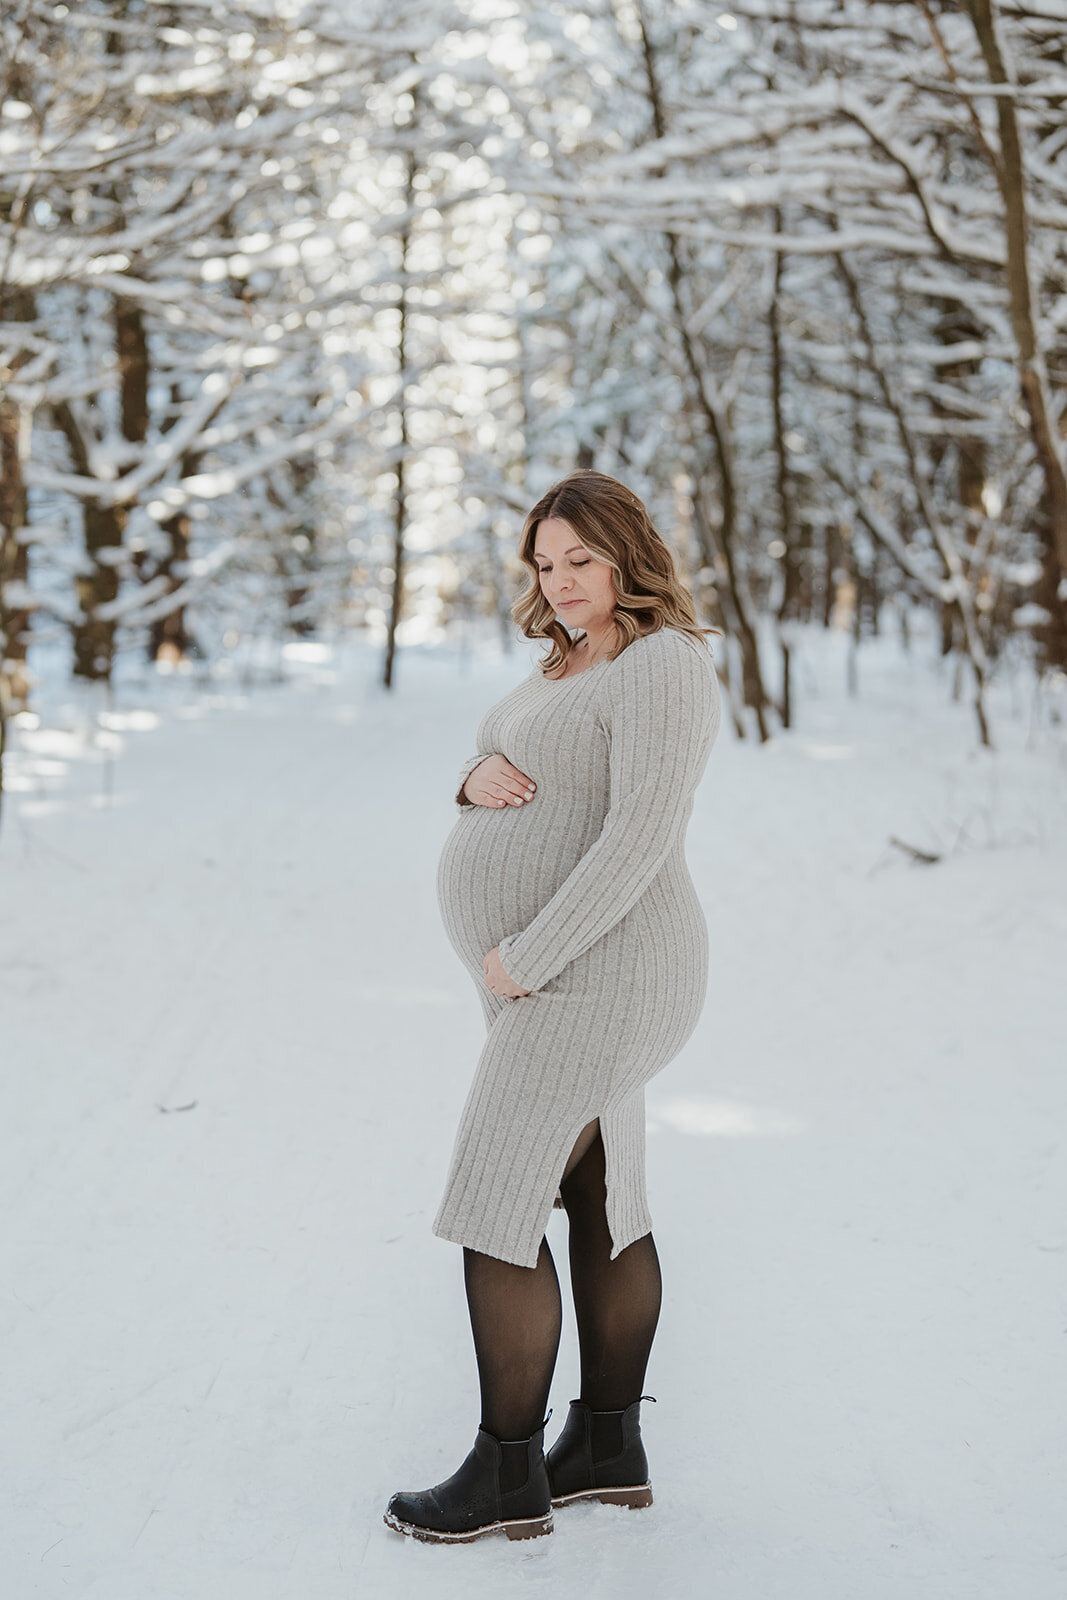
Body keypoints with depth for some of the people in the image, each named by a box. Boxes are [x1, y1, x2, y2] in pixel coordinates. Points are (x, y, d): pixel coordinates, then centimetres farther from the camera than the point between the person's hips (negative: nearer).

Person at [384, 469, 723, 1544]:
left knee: (496, 1210, -7)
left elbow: (640, 841, -26)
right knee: (600, 1201, 14)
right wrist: (479, 776, -9)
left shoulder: (660, 664, -18)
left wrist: (523, 958, -22)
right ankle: (609, 1449, 23)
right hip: (560, 973, 10)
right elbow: (502, 788, 16)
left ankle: (506, 1475, 3)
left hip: (590, 978, -10)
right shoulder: (576, 662, 14)